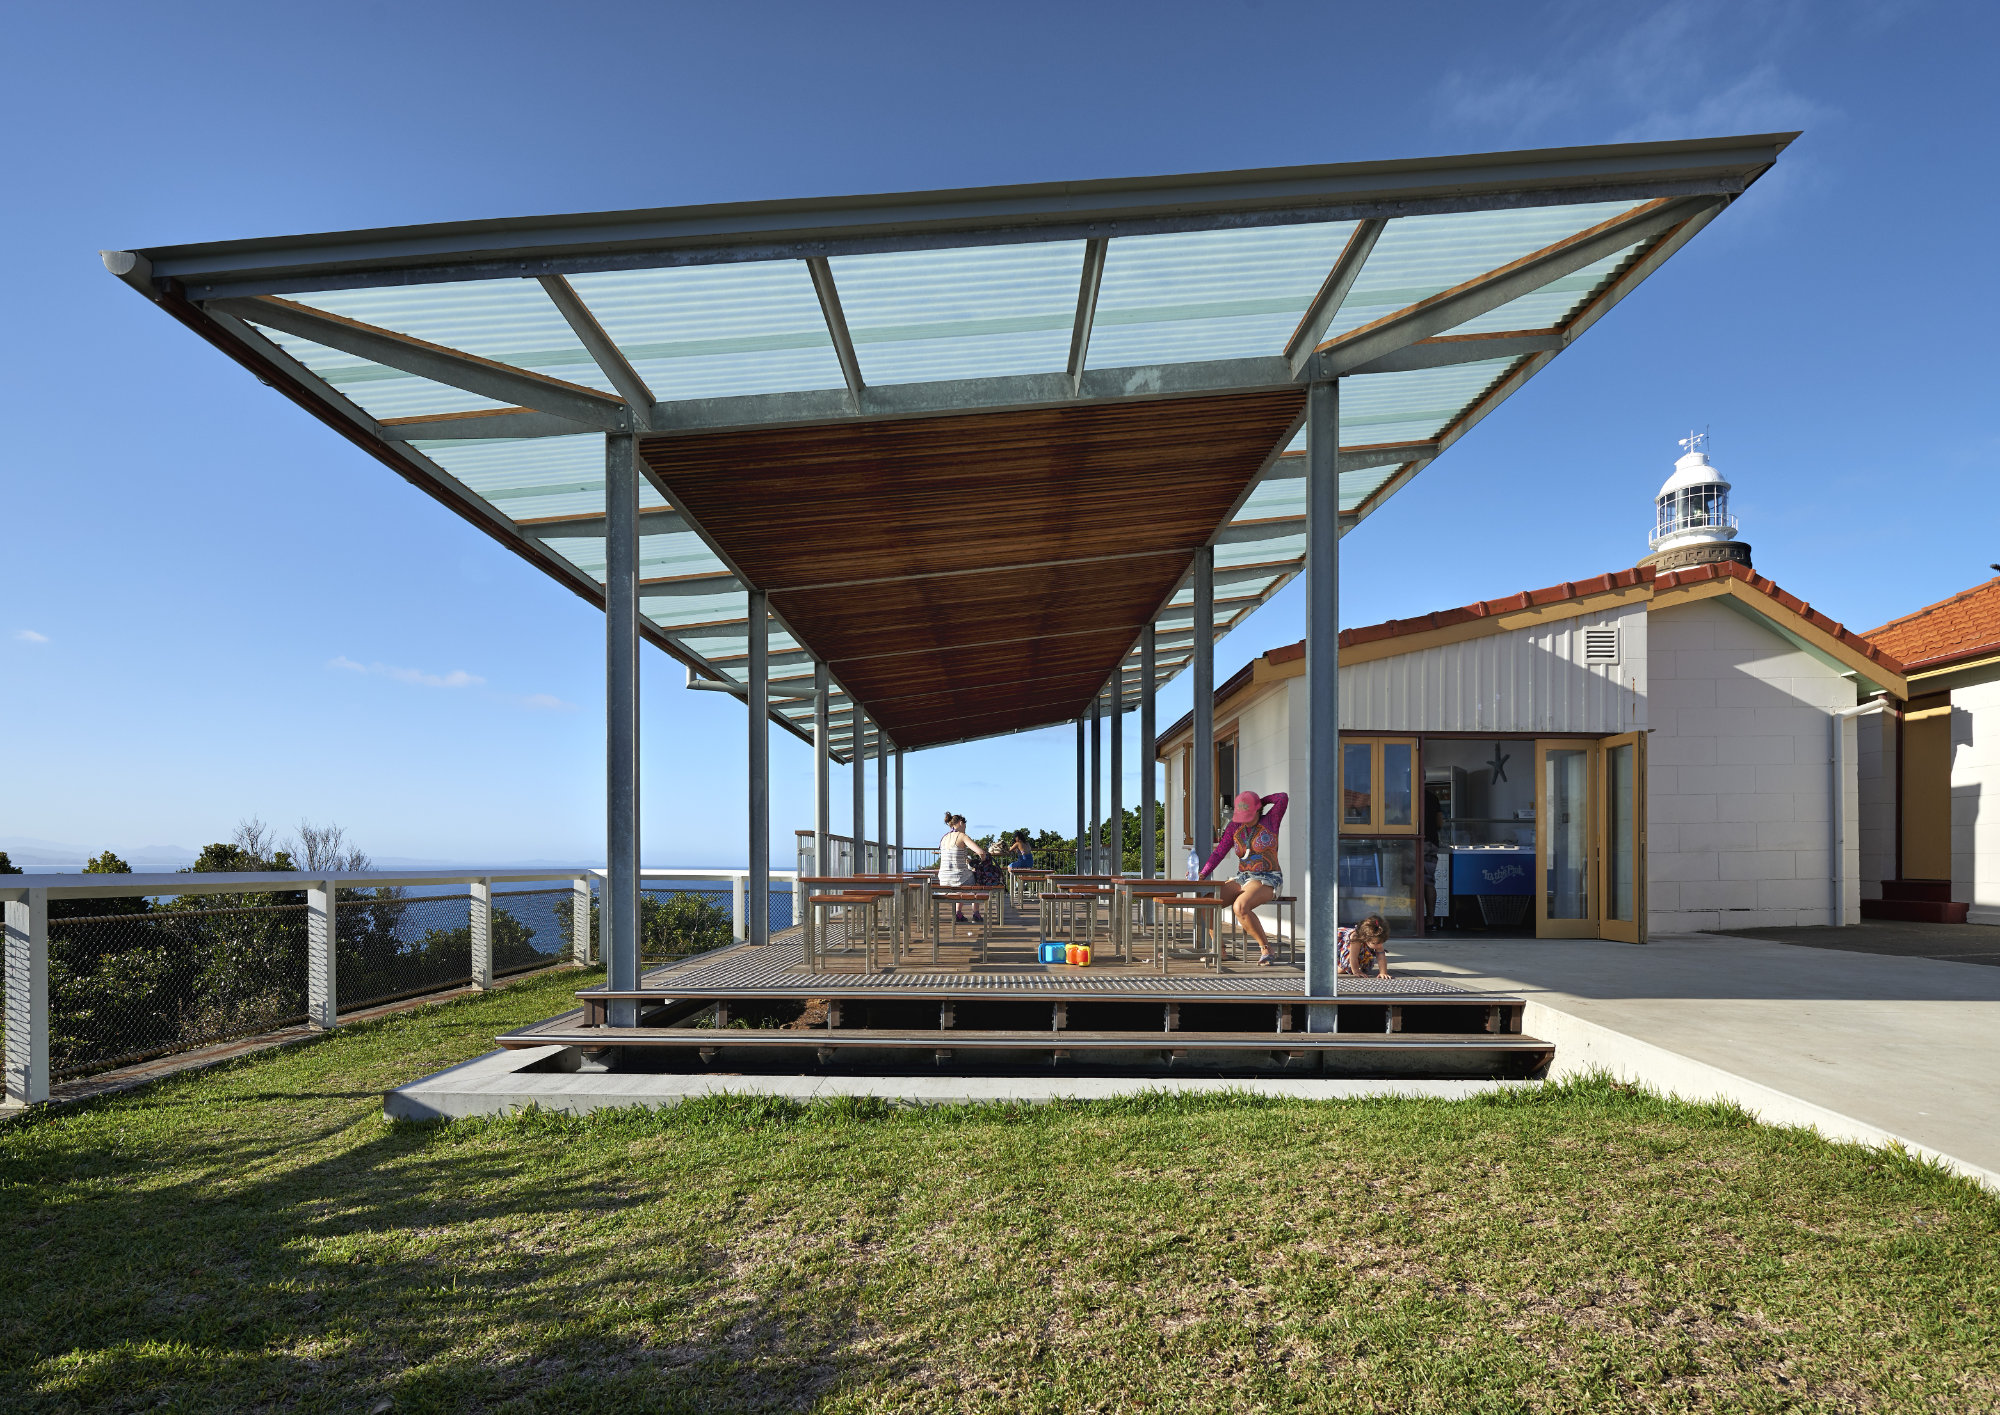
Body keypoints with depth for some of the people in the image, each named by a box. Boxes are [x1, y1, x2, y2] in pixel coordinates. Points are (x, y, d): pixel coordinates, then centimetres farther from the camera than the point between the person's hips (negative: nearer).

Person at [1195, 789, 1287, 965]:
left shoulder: (1270, 821, -3)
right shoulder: (1235, 827, 8)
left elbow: (1283, 798, -17)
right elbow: (1218, 852, 5)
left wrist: (1260, 802, -1)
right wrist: (1202, 875, -8)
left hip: (1267, 882, -6)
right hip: (1243, 880, 6)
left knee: (1239, 907, -35)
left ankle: (1265, 947, -16)